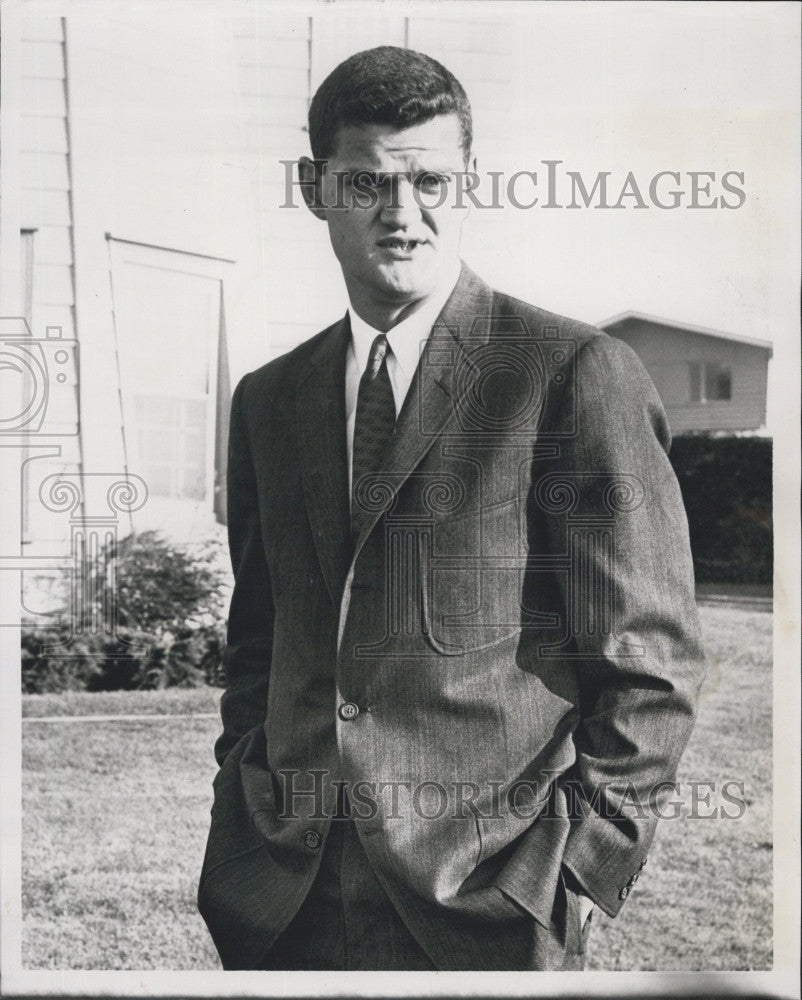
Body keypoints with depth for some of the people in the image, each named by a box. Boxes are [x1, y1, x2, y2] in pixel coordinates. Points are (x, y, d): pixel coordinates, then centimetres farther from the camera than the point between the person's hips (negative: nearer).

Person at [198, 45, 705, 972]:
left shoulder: (578, 373, -5)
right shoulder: (268, 400, 11)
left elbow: (649, 659, -6)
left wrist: (578, 864, -9)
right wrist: (241, 833, 7)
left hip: (485, 903, -4)